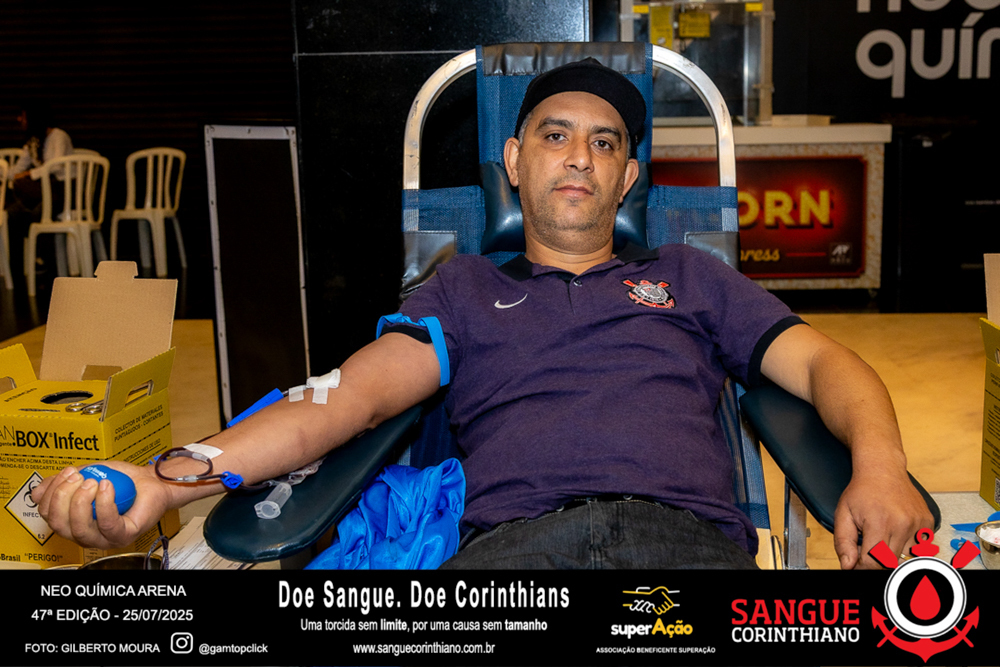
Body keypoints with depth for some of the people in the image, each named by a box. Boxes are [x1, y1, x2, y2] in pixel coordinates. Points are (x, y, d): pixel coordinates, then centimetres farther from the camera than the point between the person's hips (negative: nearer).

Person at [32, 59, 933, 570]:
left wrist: (878, 469, -6)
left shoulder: (688, 276, 30)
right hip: (512, 537, -1)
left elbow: (822, 362, 20)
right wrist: (165, 480, -6)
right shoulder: (466, 289, 27)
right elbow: (352, 395, 11)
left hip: (686, 530, 2)